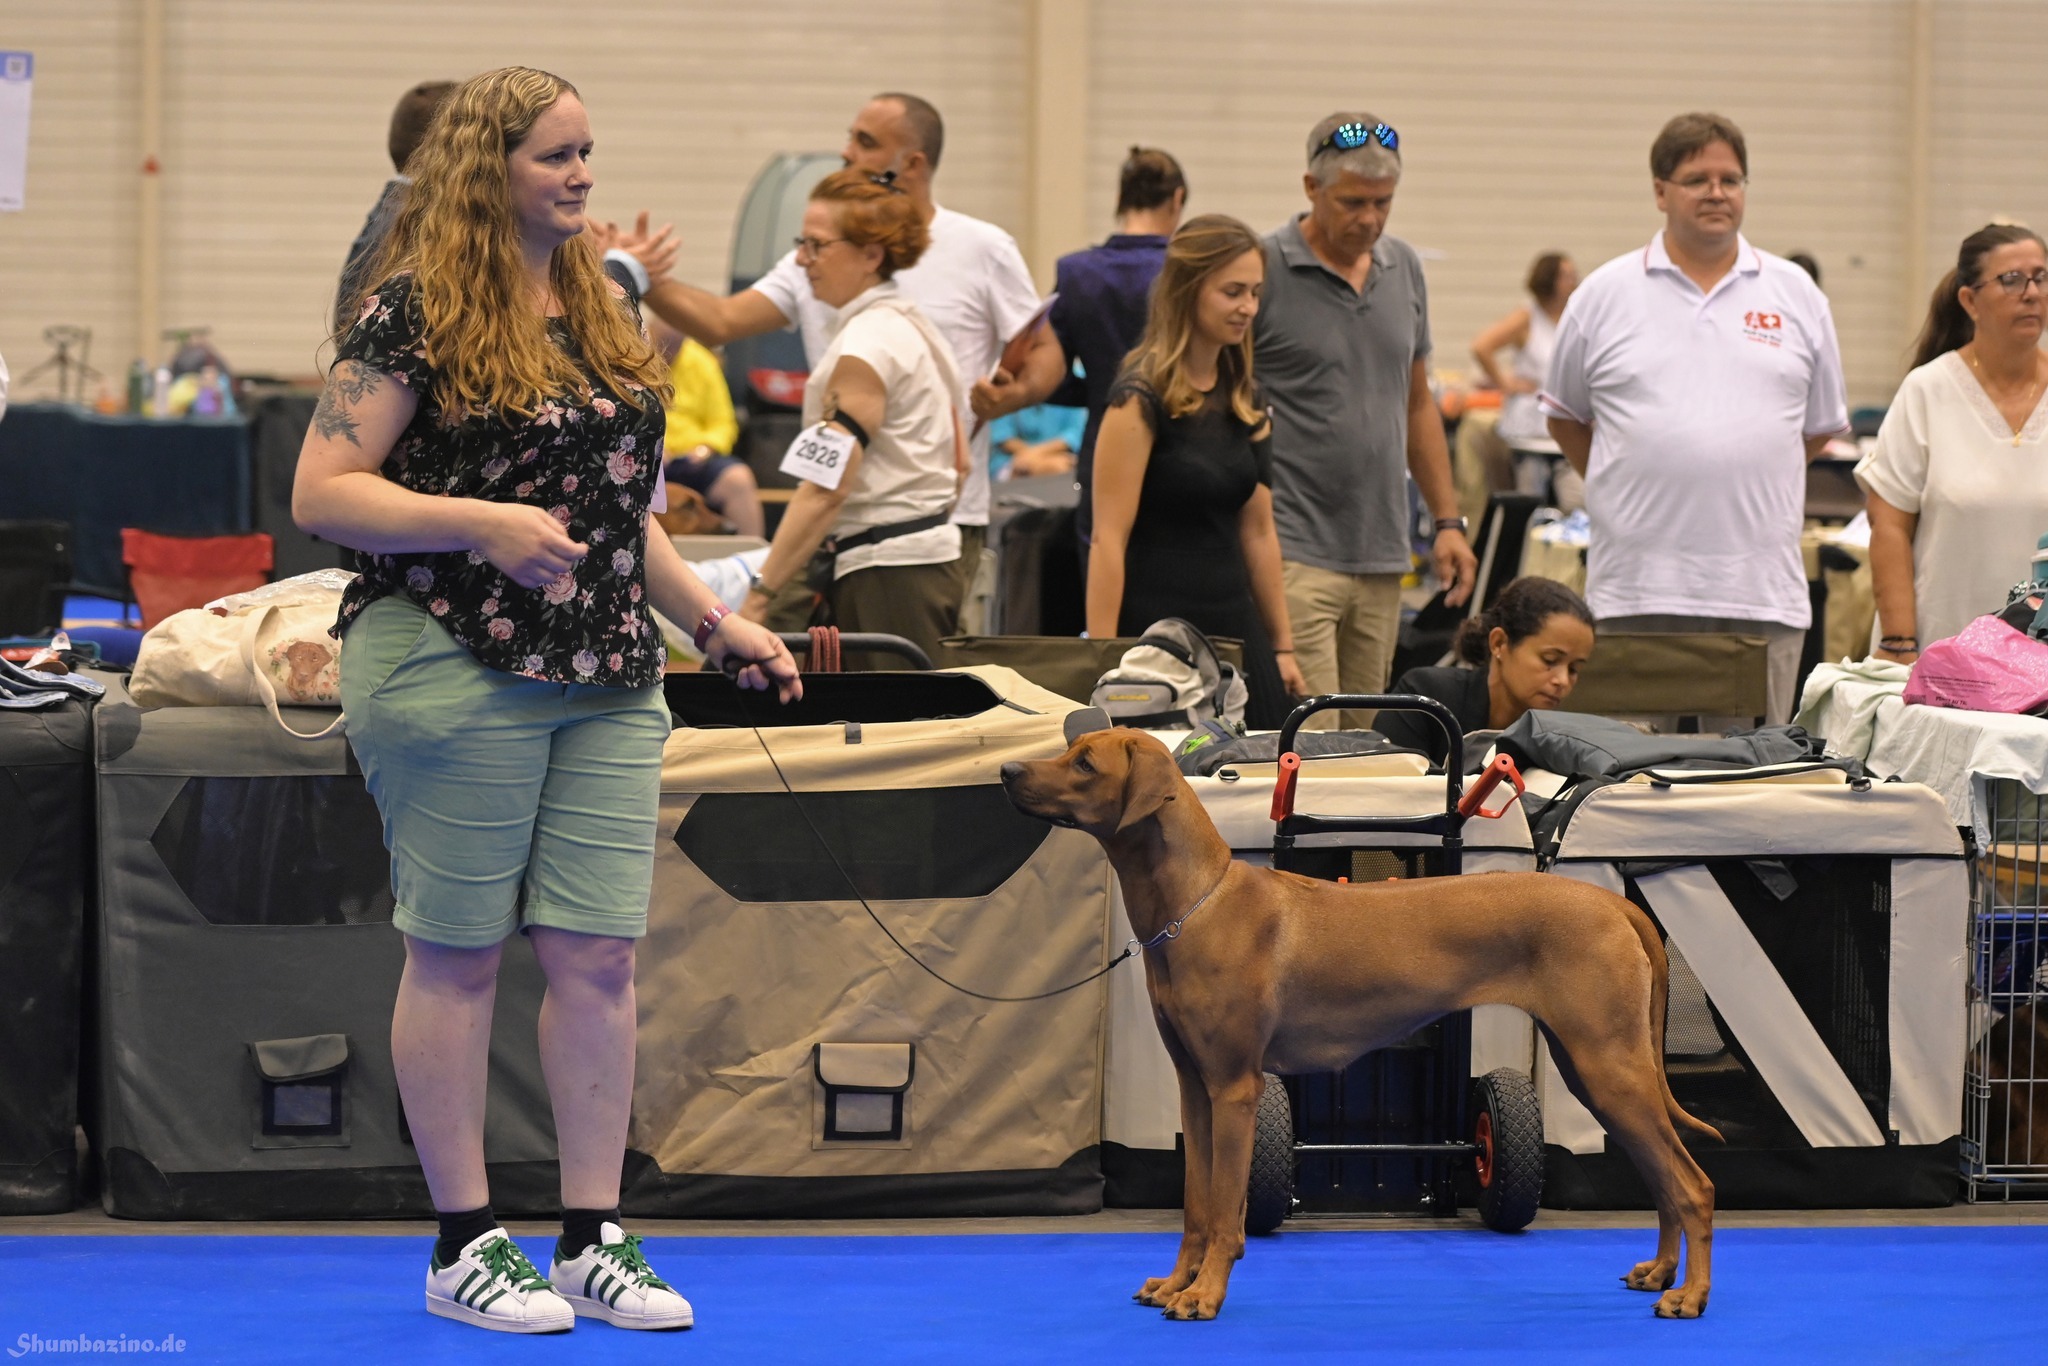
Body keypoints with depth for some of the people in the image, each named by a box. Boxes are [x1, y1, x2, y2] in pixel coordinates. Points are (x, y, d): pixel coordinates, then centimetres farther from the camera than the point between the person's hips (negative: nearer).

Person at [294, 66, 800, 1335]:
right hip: (455, 666, -6)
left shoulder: (606, 313, 16)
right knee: (459, 952, 1)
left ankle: (595, 1235, 9)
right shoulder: (416, 312, -6)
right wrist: (480, 522, -21)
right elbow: (323, 491, -10)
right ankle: (464, 1241, 8)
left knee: (601, 954, 2)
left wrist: (717, 621, 17)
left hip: (607, 681, 6)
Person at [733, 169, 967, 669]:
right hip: (933, 558, 10)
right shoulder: (917, 327, 15)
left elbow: (826, 487, -21)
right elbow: (959, 466, 22)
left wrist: (760, 595, -22)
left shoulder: (867, 342, -15)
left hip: (886, 574, -10)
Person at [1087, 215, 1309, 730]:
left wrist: (1282, 646, 14)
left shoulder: (1244, 398, 11)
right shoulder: (1142, 398, -11)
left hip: (1234, 630, 7)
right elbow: (1109, 539, -14)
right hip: (1158, 634, -7)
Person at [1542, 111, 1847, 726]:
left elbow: (1820, 426, 18)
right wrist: (1618, 490, 9)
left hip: (1762, 589, 1)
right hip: (1636, 589, -1)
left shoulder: (1796, 295, 10)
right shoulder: (1604, 295, 6)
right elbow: (1565, 416, 15)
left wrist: (1741, 487, 13)